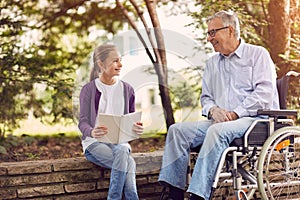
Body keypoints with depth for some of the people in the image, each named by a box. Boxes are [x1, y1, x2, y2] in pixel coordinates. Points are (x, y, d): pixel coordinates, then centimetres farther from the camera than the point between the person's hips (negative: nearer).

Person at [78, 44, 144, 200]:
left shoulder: (127, 89, 11)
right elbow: (83, 122, -8)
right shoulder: (89, 90, 0)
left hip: (120, 142, 3)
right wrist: (92, 132, -33)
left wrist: (137, 128, -14)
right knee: (128, 163, -32)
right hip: (95, 142, -3)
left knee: (122, 151, -35)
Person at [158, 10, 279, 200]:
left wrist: (235, 113, -16)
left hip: (255, 119, -6)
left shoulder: (258, 54, 3)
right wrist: (213, 110, -5)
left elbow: (264, 93, -9)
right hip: (220, 120, 6)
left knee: (217, 131, -36)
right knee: (177, 130, -13)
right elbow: (206, 97, 19)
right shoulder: (212, 63, 23)